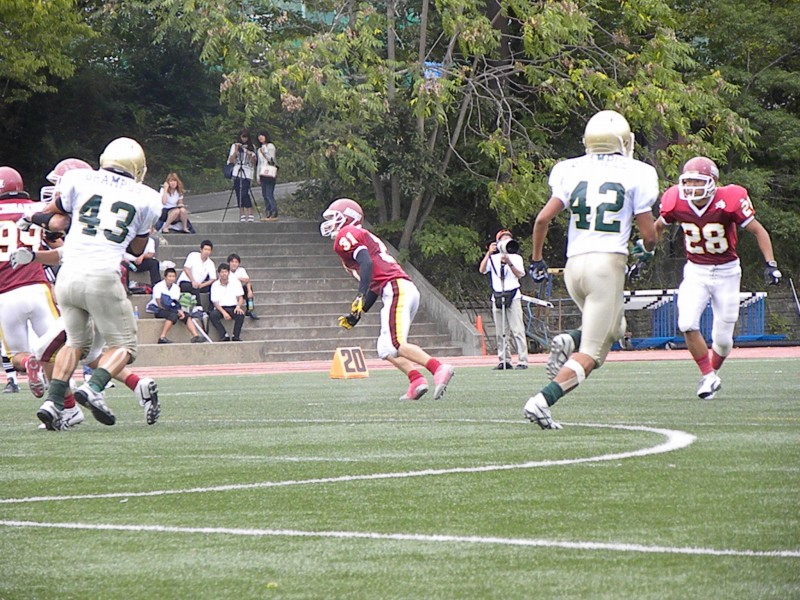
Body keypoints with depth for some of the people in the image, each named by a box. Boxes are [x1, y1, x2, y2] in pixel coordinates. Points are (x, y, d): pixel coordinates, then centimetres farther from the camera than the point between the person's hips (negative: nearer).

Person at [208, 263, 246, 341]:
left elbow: (240, 297, 5)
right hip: (221, 308, 0)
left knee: (240, 314, -34)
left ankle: (236, 336, -23)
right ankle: (225, 336, -26)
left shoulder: (235, 282, 6)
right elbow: (215, 302, -1)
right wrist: (223, 312, -18)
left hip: (233, 308, 0)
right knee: (212, 315, -32)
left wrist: (238, 306, -18)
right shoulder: (215, 285, 4)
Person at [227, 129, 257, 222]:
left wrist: (251, 155, -9)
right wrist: (236, 150, -8)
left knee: (245, 193, -15)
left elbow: (254, 162, 10)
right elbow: (231, 160, 3)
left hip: (247, 173, -2)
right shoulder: (234, 146, 12)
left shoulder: (251, 147, 11)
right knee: (239, 194, -1)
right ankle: (241, 214, 3)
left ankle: (250, 214, -17)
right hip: (237, 172, 2)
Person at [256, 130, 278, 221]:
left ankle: (274, 214, -16)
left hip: (269, 173, -8)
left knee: (269, 194, -14)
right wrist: (258, 175, 19)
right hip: (263, 174, 8)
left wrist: (264, 153, -19)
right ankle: (268, 213, 3)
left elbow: (271, 159, -7)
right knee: (264, 195, 2)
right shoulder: (260, 149, 22)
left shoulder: (270, 146, 0)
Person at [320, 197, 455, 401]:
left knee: (396, 345, -18)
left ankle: (438, 369, -30)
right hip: (408, 290, 10)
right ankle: (416, 380, -8)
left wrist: (360, 297, -23)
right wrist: (356, 315, 30)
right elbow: (374, 288, 29)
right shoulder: (363, 238, 31)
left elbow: (367, 263, -16)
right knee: (385, 349, 9)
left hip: (395, 289, -10)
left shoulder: (346, 236, 2)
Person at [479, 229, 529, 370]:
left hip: (513, 296, -3)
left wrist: (509, 263, -20)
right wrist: (488, 253, -11)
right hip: (497, 297, 3)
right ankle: (504, 361, 7)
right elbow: (482, 270, -3)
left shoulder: (516, 257, 9)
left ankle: (523, 360, -11)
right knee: (500, 332, 2)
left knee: (517, 330, -9)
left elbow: (519, 275, -5)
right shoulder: (493, 258, 13)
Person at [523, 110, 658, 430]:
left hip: (574, 265, 5)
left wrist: (536, 258, 16)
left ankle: (569, 342, -1)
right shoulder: (635, 175, -1)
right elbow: (648, 235, 0)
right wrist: (647, 247, 23)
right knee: (591, 353, -2)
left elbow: (543, 218, 2)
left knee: (613, 328, 28)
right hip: (608, 263, -5)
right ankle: (542, 401, -19)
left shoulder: (572, 172, 8)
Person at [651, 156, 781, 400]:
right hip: (695, 272, 2)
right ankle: (708, 376, -2)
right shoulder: (677, 203, -11)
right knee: (687, 324, -20)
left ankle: (712, 373, 32)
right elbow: (659, 226, 12)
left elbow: (758, 231, -9)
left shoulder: (729, 201, -20)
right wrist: (644, 251, 14)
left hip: (726, 272, -2)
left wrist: (770, 264, -16)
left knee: (722, 338, 1)